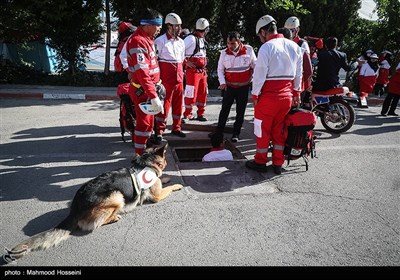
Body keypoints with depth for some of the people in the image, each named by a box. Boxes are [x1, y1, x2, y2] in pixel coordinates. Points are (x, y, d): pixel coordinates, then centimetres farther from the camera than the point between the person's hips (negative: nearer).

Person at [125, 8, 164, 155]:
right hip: (142, 90, -10)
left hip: (148, 87, 10)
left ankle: (143, 149, 37)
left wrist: (157, 84, 20)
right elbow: (142, 72, -29)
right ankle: (140, 155, 12)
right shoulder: (138, 41, -21)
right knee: (145, 122, -2)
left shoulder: (146, 38, 12)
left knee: (148, 120, 21)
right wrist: (154, 96, -32)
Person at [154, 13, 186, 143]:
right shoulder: (160, 41, -8)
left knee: (178, 103, 11)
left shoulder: (181, 42, 13)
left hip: (179, 77, 7)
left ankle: (176, 127, 24)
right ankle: (159, 131, 6)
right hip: (166, 77, -6)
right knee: (164, 103, -4)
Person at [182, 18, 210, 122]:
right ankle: (187, 115, 8)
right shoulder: (191, 38, -13)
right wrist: (186, 62, -16)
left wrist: (204, 68, 14)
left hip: (202, 70, 9)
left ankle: (200, 114, 23)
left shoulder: (202, 39, 15)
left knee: (203, 93, 12)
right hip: (193, 70, -8)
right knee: (191, 94, -5)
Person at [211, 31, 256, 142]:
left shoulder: (249, 50, -8)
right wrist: (222, 82, -7)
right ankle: (218, 132, 15)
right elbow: (220, 69, 4)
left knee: (240, 111, 6)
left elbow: (255, 65, 3)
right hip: (229, 86, 1)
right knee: (224, 110, 5)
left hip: (244, 87, 0)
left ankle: (236, 134, 18)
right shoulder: (224, 53, -4)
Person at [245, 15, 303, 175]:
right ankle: (278, 164, 22)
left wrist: (255, 94, -4)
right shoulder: (295, 47, 7)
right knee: (279, 130, 16)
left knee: (263, 129, 9)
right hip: (287, 96, 6)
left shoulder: (266, 47, -13)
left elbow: (259, 74, -14)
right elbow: (298, 74, 12)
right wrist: (296, 93, 19)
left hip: (268, 97, -6)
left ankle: (260, 162, 21)